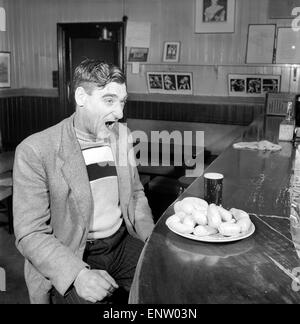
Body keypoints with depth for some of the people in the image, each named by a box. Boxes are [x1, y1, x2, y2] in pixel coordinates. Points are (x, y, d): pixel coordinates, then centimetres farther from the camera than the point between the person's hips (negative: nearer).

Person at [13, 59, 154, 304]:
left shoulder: (122, 135, 5)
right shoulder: (35, 151, -13)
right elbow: (30, 234, -13)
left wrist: (153, 238, -1)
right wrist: (78, 274, -27)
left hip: (123, 244, 5)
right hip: (69, 258, -4)